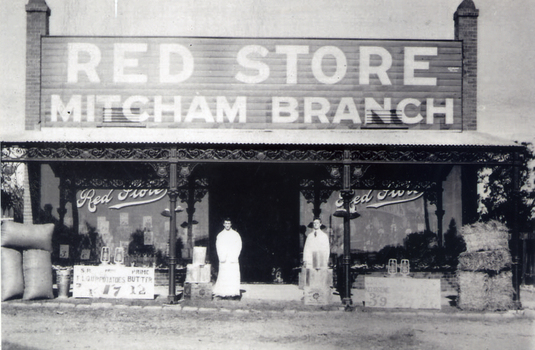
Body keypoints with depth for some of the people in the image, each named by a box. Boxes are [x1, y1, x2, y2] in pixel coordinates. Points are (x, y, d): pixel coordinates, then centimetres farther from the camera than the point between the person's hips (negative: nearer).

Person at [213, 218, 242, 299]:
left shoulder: (236, 235, 8)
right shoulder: (220, 235, 11)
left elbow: (238, 247, 3)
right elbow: (218, 247, 5)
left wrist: (234, 258, -8)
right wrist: (222, 258, -7)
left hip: (233, 260, 0)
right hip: (223, 260, 1)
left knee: (233, 276, -7)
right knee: (223, 276, -6)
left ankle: (233, 293, -5)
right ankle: (222, 293, -4)